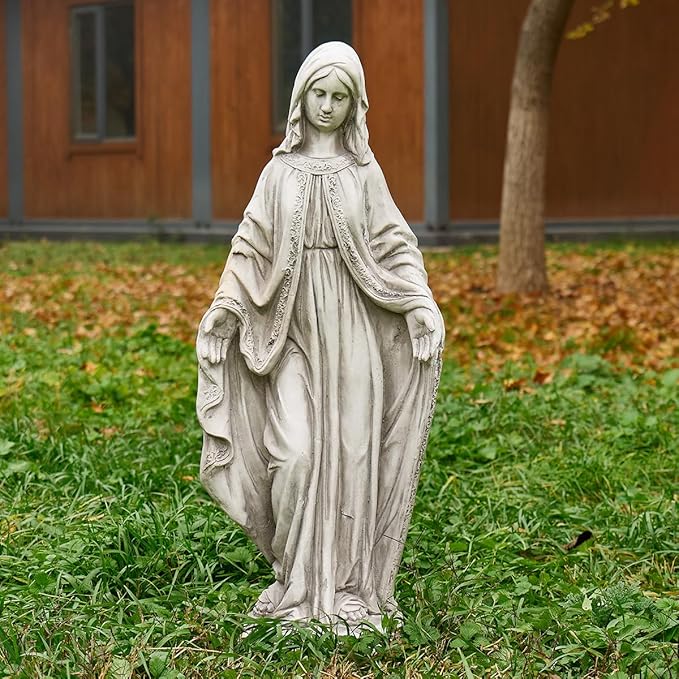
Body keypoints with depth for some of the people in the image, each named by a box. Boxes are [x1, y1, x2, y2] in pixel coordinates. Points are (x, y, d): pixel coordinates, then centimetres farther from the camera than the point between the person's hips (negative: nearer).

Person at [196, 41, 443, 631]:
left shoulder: (365, 172, 8)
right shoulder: (280, 171, 9)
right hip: (293, 325, 0)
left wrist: (420, 302, -12)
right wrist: (227, 305, -7)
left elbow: (394, 245, 3)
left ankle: (349, 581, 9)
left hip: (352, 326, 0)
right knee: (295, 451, -11)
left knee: (350, 450, -2)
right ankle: (297, 581, 6)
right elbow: (253, 246, 7)